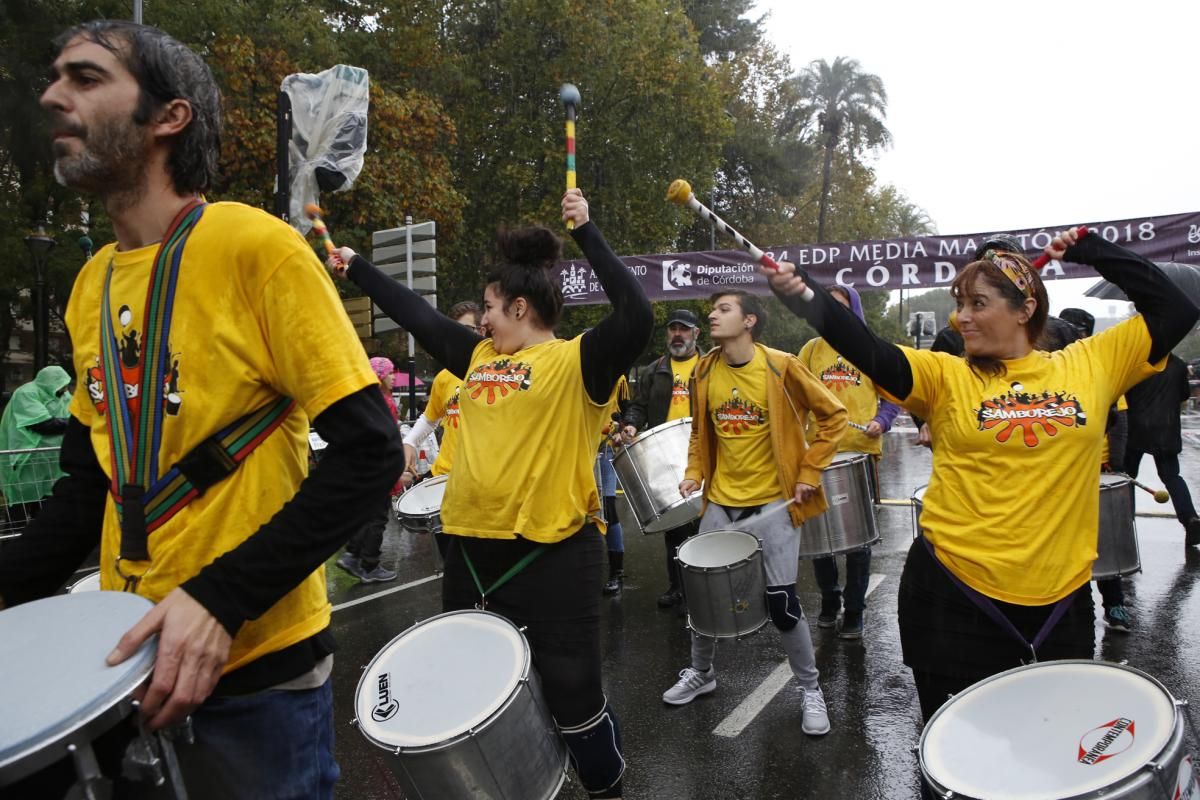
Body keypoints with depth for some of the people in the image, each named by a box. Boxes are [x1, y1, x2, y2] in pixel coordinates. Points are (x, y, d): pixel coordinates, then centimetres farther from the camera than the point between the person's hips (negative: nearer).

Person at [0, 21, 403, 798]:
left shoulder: (253, 246, -14)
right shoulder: (91, 285, 7)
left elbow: (370, 453, -18)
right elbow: (90, 484, 13)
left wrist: (222, 599, -23)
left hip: (255, 664, -6)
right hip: (129, 658, 7)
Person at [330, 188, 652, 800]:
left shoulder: (578, 361, -8)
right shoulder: (479, 356, 12)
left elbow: (636, 316, -23)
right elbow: (415, 315, 21)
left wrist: (585, 232, -20)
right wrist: (355, 267, 27)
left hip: (553, 553, -7)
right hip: (473, 546, 7)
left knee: (572, 694, 4)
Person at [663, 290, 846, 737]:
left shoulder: (781, 367, -13)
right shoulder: (704, 372, 1)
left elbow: (833, 417, -5)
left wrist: (809, 472, -9)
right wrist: (694, 472, 1)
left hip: (772, 503, -4)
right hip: (720, 502, 5)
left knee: (781, 603, -3)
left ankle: (810, 690, 20)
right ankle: (700, 673, 35)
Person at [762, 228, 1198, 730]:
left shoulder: (1089, 365, 4)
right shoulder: (946, 377, -4)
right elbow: (868, 351, -19)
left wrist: (1092, 251, 4)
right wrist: (805, 298, -35)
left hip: (1062, 597, 2)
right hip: (955, 598, -2)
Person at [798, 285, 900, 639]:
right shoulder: (812, 349, 9)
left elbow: (893, 395, 7)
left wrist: (881, 422, -10)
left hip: (860, 450, -2)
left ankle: (854, 610, 18)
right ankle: (829, 599, 26)